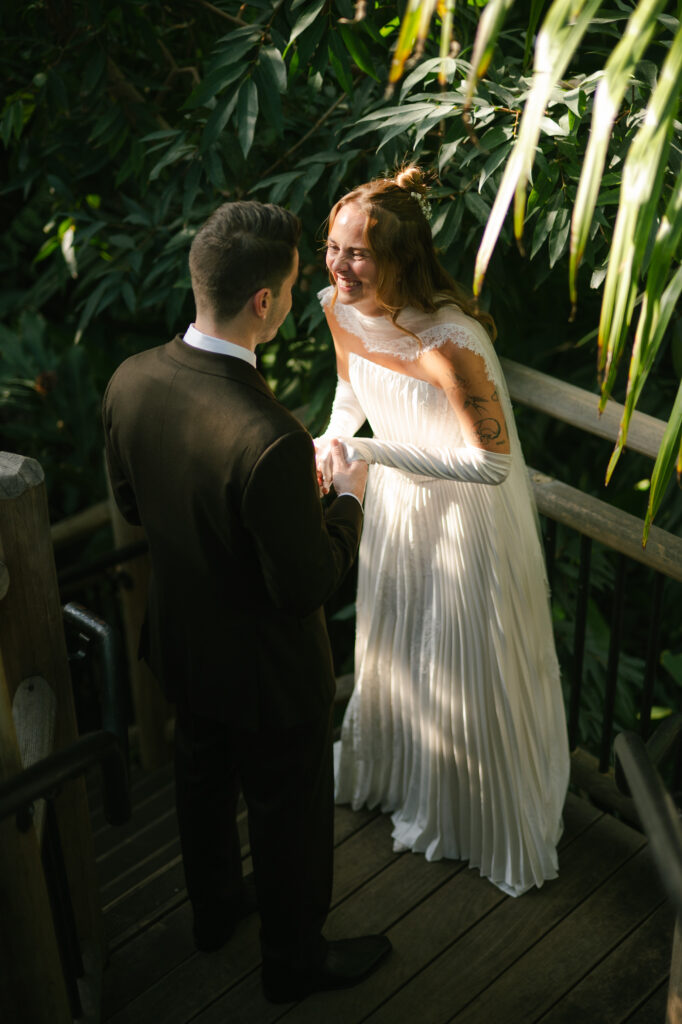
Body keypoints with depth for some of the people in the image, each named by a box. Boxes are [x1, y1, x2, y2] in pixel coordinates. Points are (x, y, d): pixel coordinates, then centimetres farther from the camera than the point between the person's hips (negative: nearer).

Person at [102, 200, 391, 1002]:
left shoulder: (129, 380, -17)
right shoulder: (271, 441, -39)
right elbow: (306, 585, -27)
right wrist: (348, 500, -9)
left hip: (178, 644, 7)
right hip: (266, 670, -6)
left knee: (202, 778, 30)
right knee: (289, 814, 19)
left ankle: (213, 908, 57)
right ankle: (294, 960, 45)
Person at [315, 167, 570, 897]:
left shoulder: (450, 343, -36)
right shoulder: (342, 309, -13)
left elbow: (492, 462, -31)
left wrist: (374, 451, -33)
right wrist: (332, 443, -11)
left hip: (464, 517, -7)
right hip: (396, 506, 7)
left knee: (466, 670, 12)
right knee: (388, 645, 27)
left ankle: (476, 820, 40)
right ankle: (386, 768, 57)